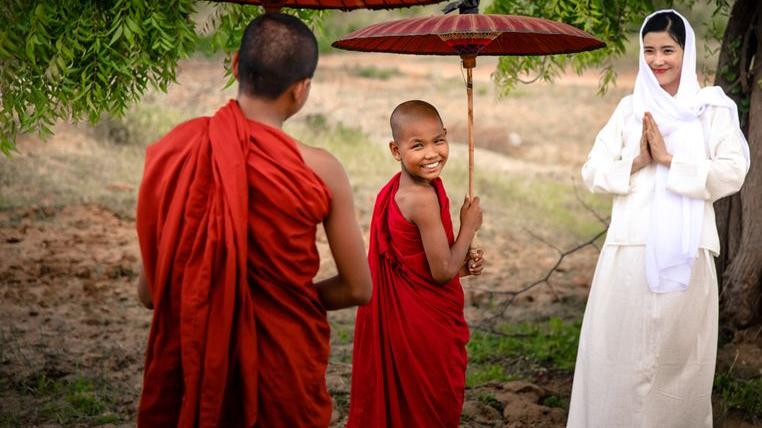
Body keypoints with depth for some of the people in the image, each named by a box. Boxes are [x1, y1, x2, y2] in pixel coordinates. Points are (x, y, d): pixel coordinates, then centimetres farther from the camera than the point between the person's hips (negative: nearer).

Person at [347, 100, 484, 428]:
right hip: (426, 319, -9)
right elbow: (442, 272, -21)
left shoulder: (397, 189, 2)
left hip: (401, 311, 9)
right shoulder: (424, 198, -25)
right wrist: (469, 225, -9)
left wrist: (462, 266, 2)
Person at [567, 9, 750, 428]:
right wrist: (637, 162, -10)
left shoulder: (712, 109, 3)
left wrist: (669, 159, -13)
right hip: (630, 249, 2)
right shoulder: (630, 108, 10)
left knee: (680, 355, 3)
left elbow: (733, 173, -8)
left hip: (685, 252, -2)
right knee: (618, 353, 3)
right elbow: (592, 172, 6)